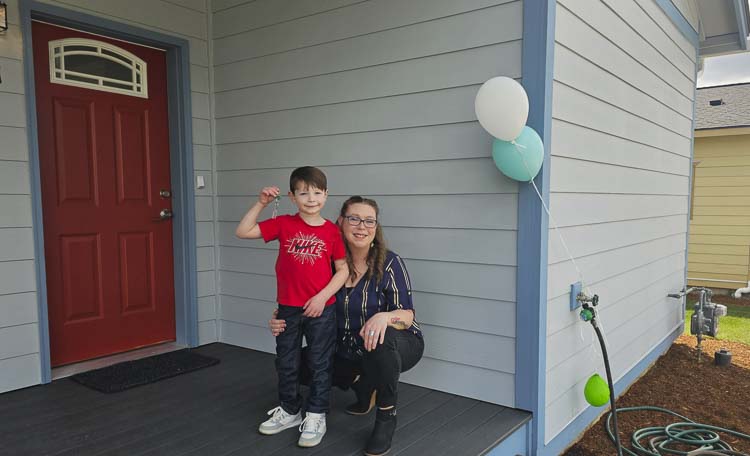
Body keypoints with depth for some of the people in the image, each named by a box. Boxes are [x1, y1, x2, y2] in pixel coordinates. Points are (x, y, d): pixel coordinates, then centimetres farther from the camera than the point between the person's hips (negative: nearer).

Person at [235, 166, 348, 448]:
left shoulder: (332, 231, -6)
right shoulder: (284, 224, -3)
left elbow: (343, 269, -3)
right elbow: (243, 232, -6)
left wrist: (323, 296, -12)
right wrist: (261, 204, -13)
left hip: (321, 309, -2)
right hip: (288, 308, 2)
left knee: (319, 363, 8)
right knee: (286, 362, 15)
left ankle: (316, 416, 24)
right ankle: (289, 411, 34)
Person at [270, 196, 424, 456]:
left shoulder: (389, 263, -18)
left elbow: (407, 315, -22)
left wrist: (385, 317, -45)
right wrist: (284, 323, -17)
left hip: (399, 344, -5)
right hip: (351, 350, 5)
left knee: (381, 339, -38)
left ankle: (387, 416, -12)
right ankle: (365, 389, 17)